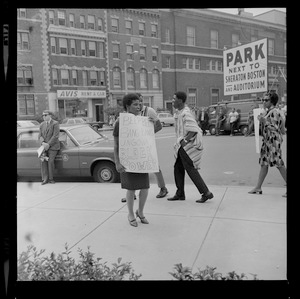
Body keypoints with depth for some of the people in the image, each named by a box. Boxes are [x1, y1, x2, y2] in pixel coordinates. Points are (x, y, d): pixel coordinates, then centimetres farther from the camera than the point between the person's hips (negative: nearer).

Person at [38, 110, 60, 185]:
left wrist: (48, 144, -18)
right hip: (44, 146, 5)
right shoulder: (42, 125, 14)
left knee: (50, 162, -13)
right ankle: (45, 179, -5)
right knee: (43, 161, -9)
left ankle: (50, 178, 0)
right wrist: (43, 143, -13)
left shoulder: (55, 123, -5)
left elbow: (55, 136, -13)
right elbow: (40, 136, 8)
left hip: (52, 146, -5)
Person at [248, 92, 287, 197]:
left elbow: (275, 128, -20)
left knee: (279, 165, -5)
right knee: (264, 164, 11)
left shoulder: (274, 112, -13)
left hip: (274, 141, -10)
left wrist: (264, 121, -21)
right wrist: (261, 120, 12)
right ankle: (258, 188, 16)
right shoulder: (268, 112, 14)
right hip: (267, 141, 10)